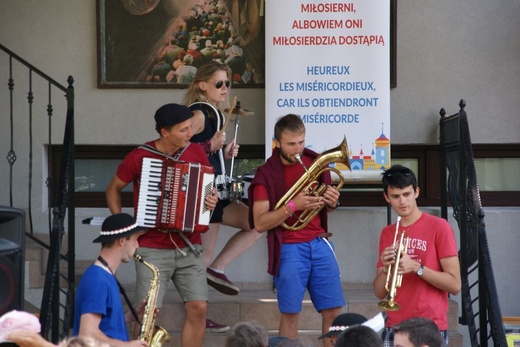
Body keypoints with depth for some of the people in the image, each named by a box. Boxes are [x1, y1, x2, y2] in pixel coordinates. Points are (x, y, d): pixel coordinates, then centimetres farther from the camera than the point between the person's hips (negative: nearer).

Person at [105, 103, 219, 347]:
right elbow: (113, 189, 8)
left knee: (198, 308, -4)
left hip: (189, 248, 3)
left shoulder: (196, 153, 2)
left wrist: (212, 200, -6)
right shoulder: (139, 157, -7)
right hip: (152, 249, -3)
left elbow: (207, 188, 17)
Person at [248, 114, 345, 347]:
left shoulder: (315, 162, 7)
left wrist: (331, 202, -3)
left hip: (320, 243, 4)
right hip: (289, 249, -4)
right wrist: (292, 206, -22)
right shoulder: (266, 175, -6)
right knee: (290, 314, -2)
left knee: (333, 310, 1)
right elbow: (259, 223, -10)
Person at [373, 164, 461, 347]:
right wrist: (386, 268, -8)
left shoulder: (438, 227, -3)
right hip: (394, 328, 4)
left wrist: (416, 267, -16)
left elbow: (455, 285, -7)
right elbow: (380, 293, 11)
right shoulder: (387, 234, 12)